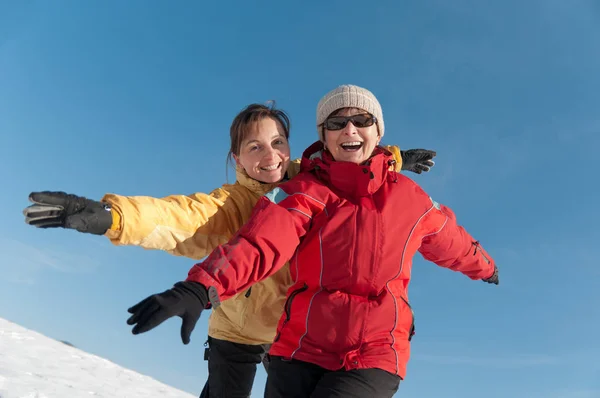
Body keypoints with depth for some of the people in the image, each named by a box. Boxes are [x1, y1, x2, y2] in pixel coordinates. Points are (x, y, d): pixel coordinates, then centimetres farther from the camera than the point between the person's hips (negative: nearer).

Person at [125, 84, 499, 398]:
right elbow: (261, 242, -23)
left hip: (374, 358, 0)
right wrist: (200, 288, -42)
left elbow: (450, 240, 22)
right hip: (300, 350, 1)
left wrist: (484, 266, 42)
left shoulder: (409, 198, 3)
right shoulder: (306, 192, -6)